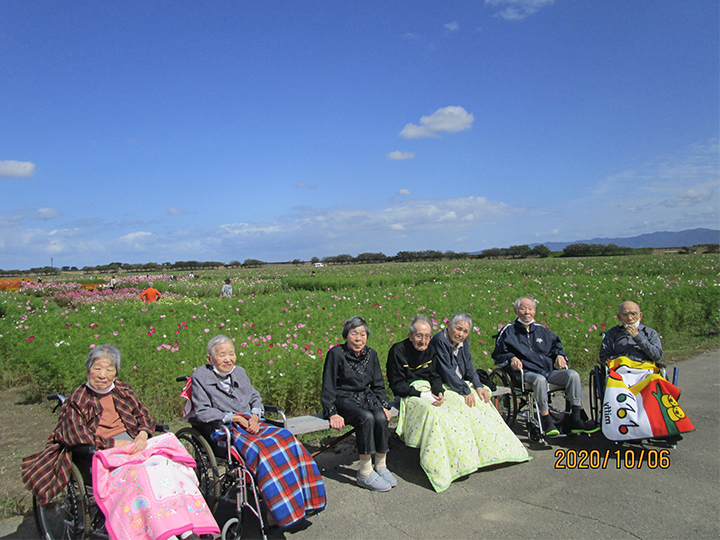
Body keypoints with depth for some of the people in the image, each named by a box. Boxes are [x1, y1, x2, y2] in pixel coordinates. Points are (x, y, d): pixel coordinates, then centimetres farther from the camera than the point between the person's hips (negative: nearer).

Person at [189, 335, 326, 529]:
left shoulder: (239, 372, 19)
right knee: (263, 449, -34)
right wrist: (233, 418, -14)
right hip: (223, 430, -5)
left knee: (286, 440, -24)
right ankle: (279, 511, -26)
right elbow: (202, 412, -6)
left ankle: (302, 500, -21)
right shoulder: (200, 377, 1)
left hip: (250, 422, 6)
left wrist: (254, 415, -2)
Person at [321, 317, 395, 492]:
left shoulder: (371, 354, 6)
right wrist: (332, 413, -16)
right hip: (344, 400, -4)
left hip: (367, 397, 5)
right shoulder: (336, 354, -9)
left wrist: (384, 405, 0)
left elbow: (378, 385, 15)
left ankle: (381, 467, -11)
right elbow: (328, 388, -7)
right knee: (367, 417, -33)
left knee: (381, 418, -27)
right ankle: (365, 473, -24)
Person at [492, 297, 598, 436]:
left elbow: (556, 345, 33)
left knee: (573, 375, -19)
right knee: (540, 380, -38)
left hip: (549, 371, 5)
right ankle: (547, 421, -29)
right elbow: (498, 355, 6)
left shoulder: (541, 330, 22)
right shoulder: (509, 331, 7)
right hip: (527, 373, -5)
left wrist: (559, 355, 11)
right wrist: (511, 358, -14)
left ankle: (576, 419, -17)